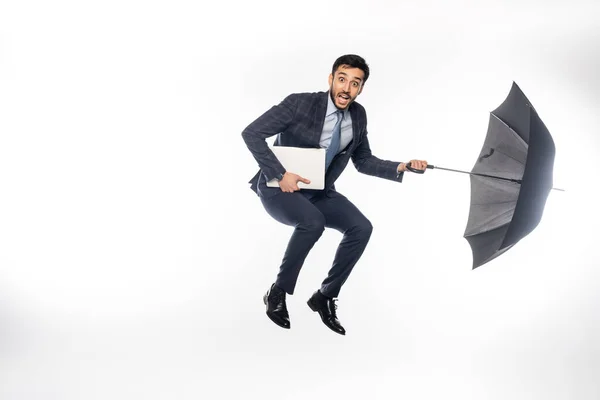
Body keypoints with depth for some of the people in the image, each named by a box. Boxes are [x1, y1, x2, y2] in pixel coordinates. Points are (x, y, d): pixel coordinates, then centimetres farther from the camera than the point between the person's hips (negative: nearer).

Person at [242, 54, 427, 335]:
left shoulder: (358, 115, -2)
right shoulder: (300, 103, -19)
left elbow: (363, 162, 9)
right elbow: (251, 133, -20)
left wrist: (400, 168, -7)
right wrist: (280, 174, -26)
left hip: (319, 192, 6)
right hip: (279, 187, -5)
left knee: (361, 228, -14)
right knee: (312, 222, -34)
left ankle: (325, 296, 3)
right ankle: (278, 292, -12)